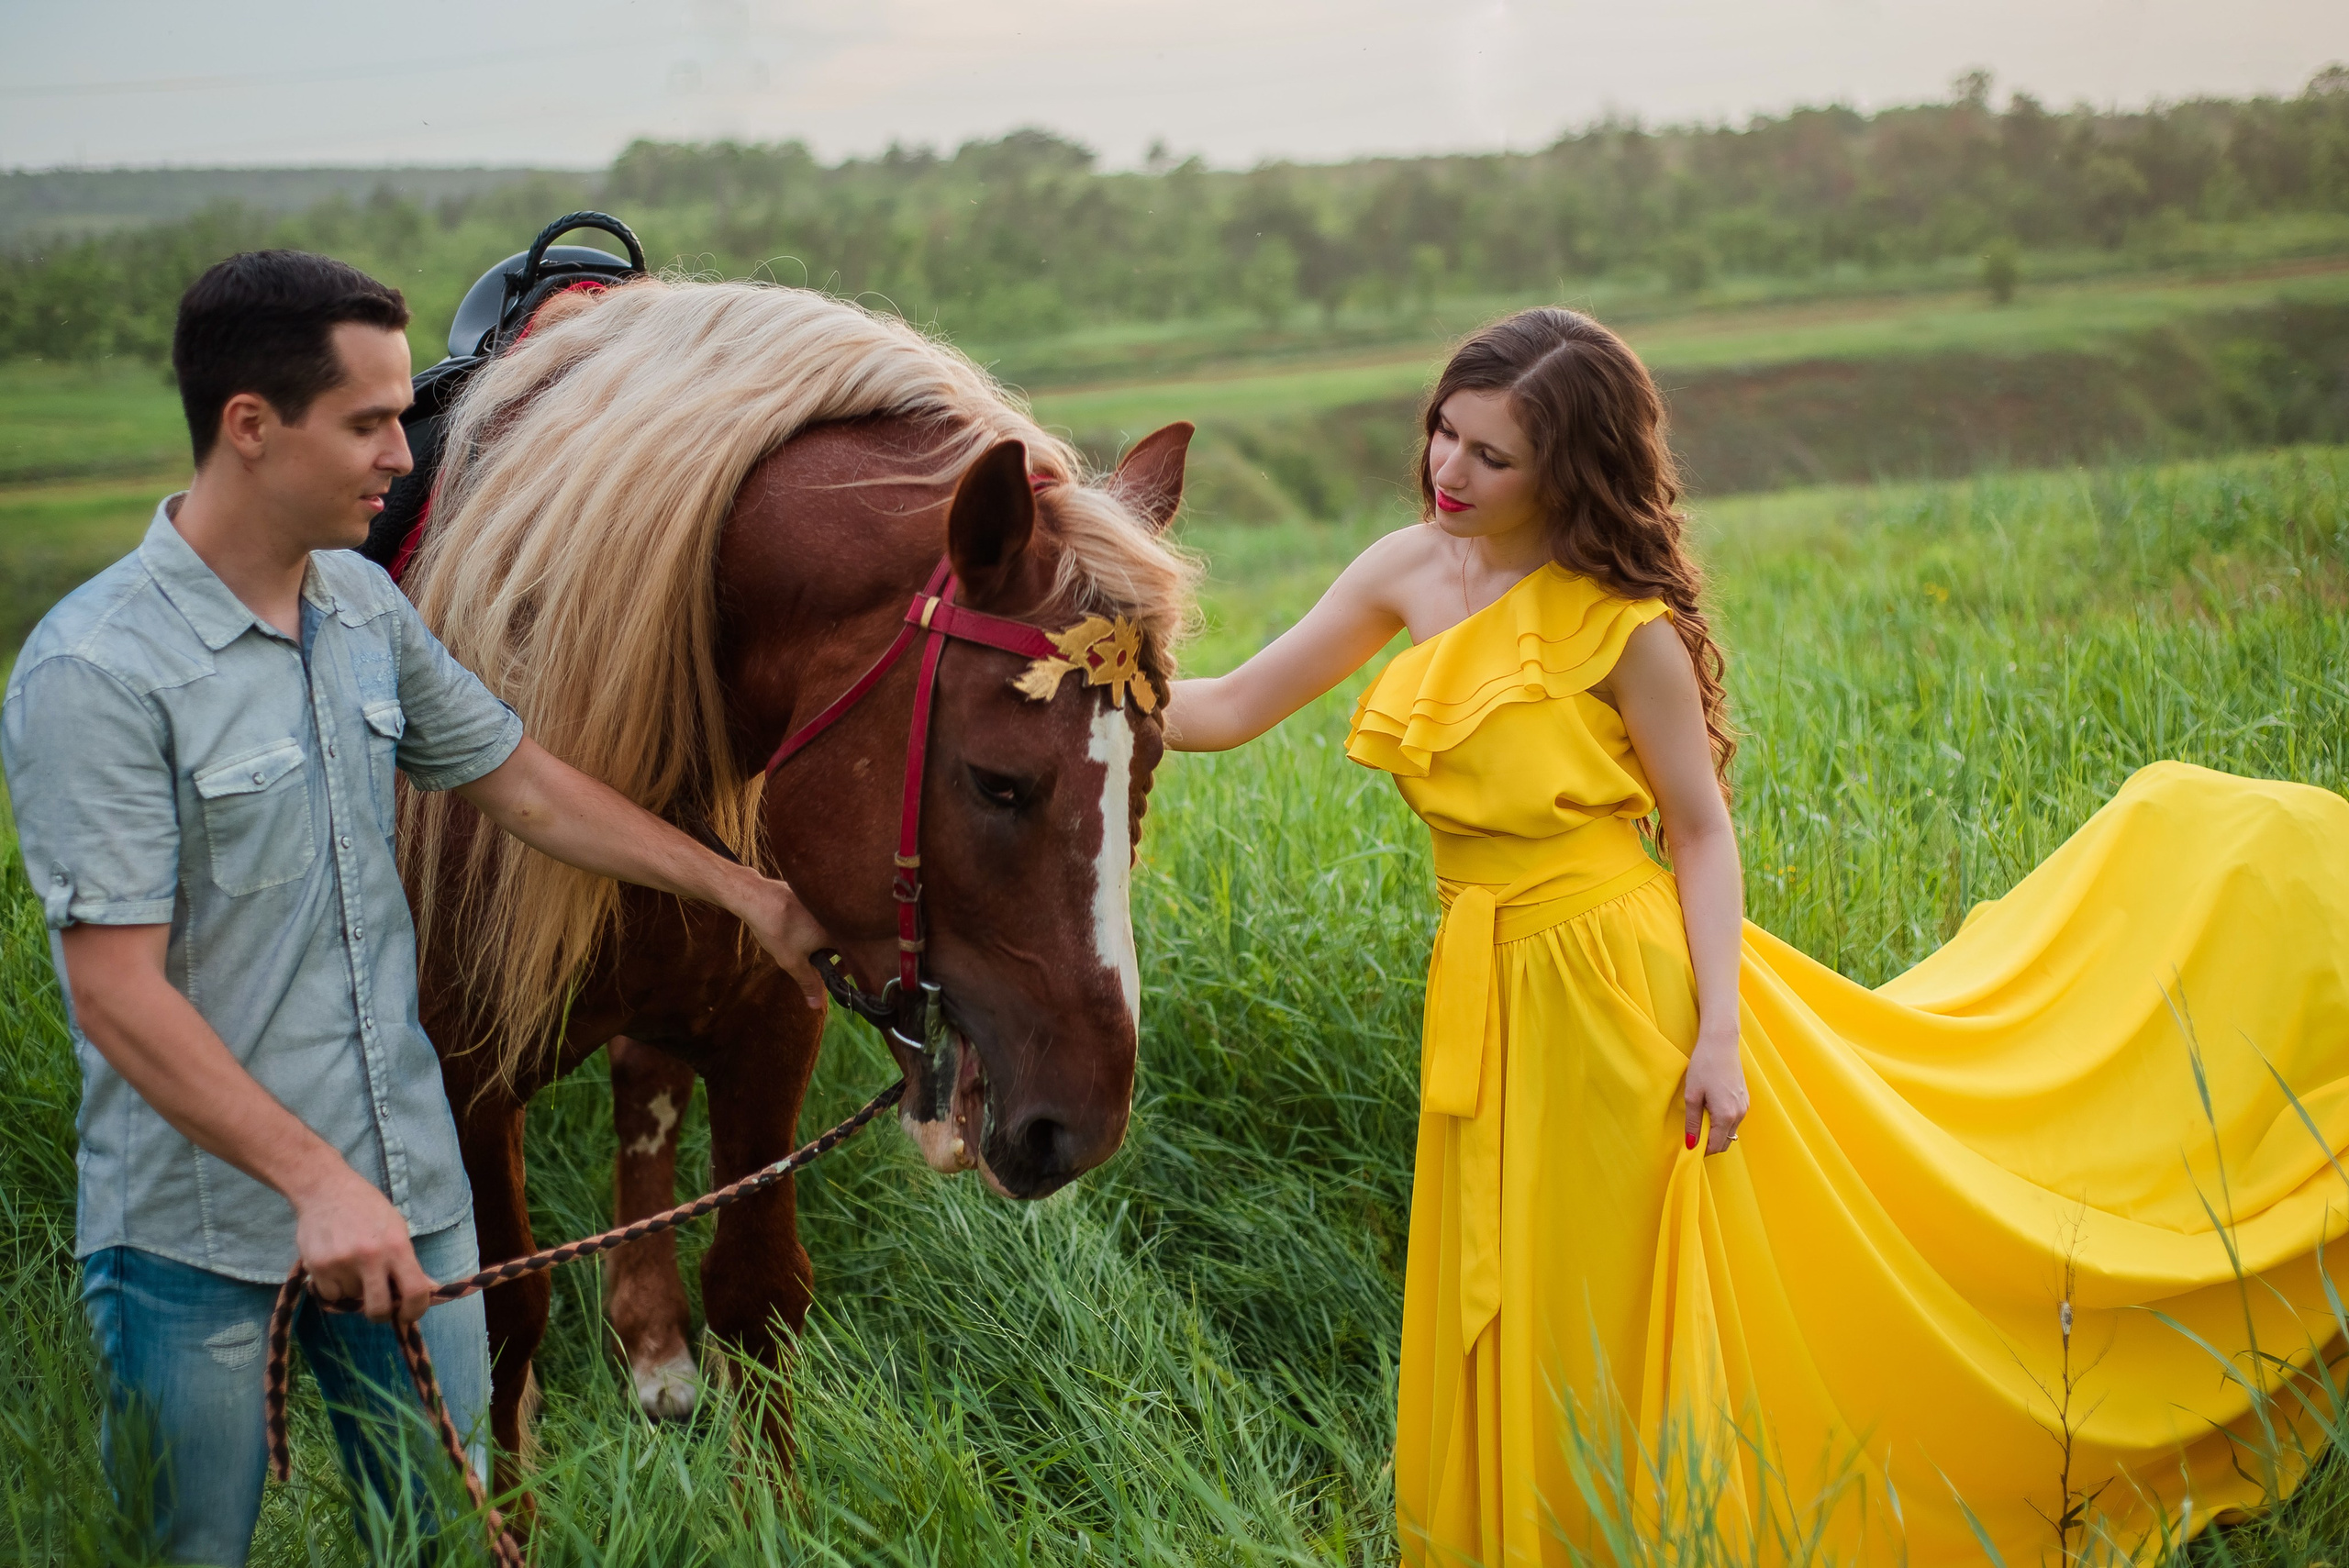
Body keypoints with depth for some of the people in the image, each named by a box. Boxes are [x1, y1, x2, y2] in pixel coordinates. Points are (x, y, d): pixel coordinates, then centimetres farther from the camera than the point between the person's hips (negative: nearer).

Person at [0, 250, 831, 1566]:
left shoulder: (366, 605, 4)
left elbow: (527, 787, 16)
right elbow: (117, 995, -21)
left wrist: (749, 896, 16)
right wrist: (315, 1180, -27)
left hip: (408, 1190, 6)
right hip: (202, 1233, -6)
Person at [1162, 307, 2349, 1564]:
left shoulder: (1622, 626, -15)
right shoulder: (1412, 573, 0)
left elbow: (1702, 833, -10)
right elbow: (1225, 710, 4)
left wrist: (1719, 1036, -16)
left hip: (1622, 996, -6)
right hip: (1492, 1010, 6)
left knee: (1630, 1327, 5)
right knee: (1518, 1346, 16)